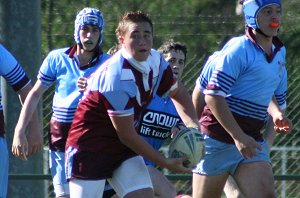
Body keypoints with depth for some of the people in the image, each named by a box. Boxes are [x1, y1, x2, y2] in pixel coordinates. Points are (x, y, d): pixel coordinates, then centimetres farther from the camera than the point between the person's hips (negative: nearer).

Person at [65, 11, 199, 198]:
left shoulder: (156, 62, -3)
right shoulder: (116, 77, -28)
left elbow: (178, 93, 17)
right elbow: (127, 135, -23)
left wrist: (193, 125, -3)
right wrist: (166, 163, -16)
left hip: (122, 147, 7)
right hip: (89, 146, -7)